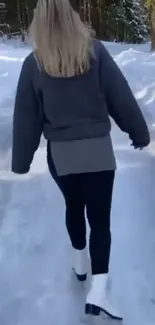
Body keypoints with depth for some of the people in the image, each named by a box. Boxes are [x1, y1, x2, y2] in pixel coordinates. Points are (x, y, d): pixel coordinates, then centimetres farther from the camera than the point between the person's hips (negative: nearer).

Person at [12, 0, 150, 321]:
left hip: (60, 153, 2)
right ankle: (98, 289, -1)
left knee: (73, 206, 24)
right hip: (98, 149, -1)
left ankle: (80, 263, 41)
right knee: (100, 217, 6)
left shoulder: (34, 63, -3)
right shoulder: (95, 51, -5)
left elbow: (26, 118, 0)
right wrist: (139, 132, 11)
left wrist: (21, 161, 9)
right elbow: (122, 97, -2)